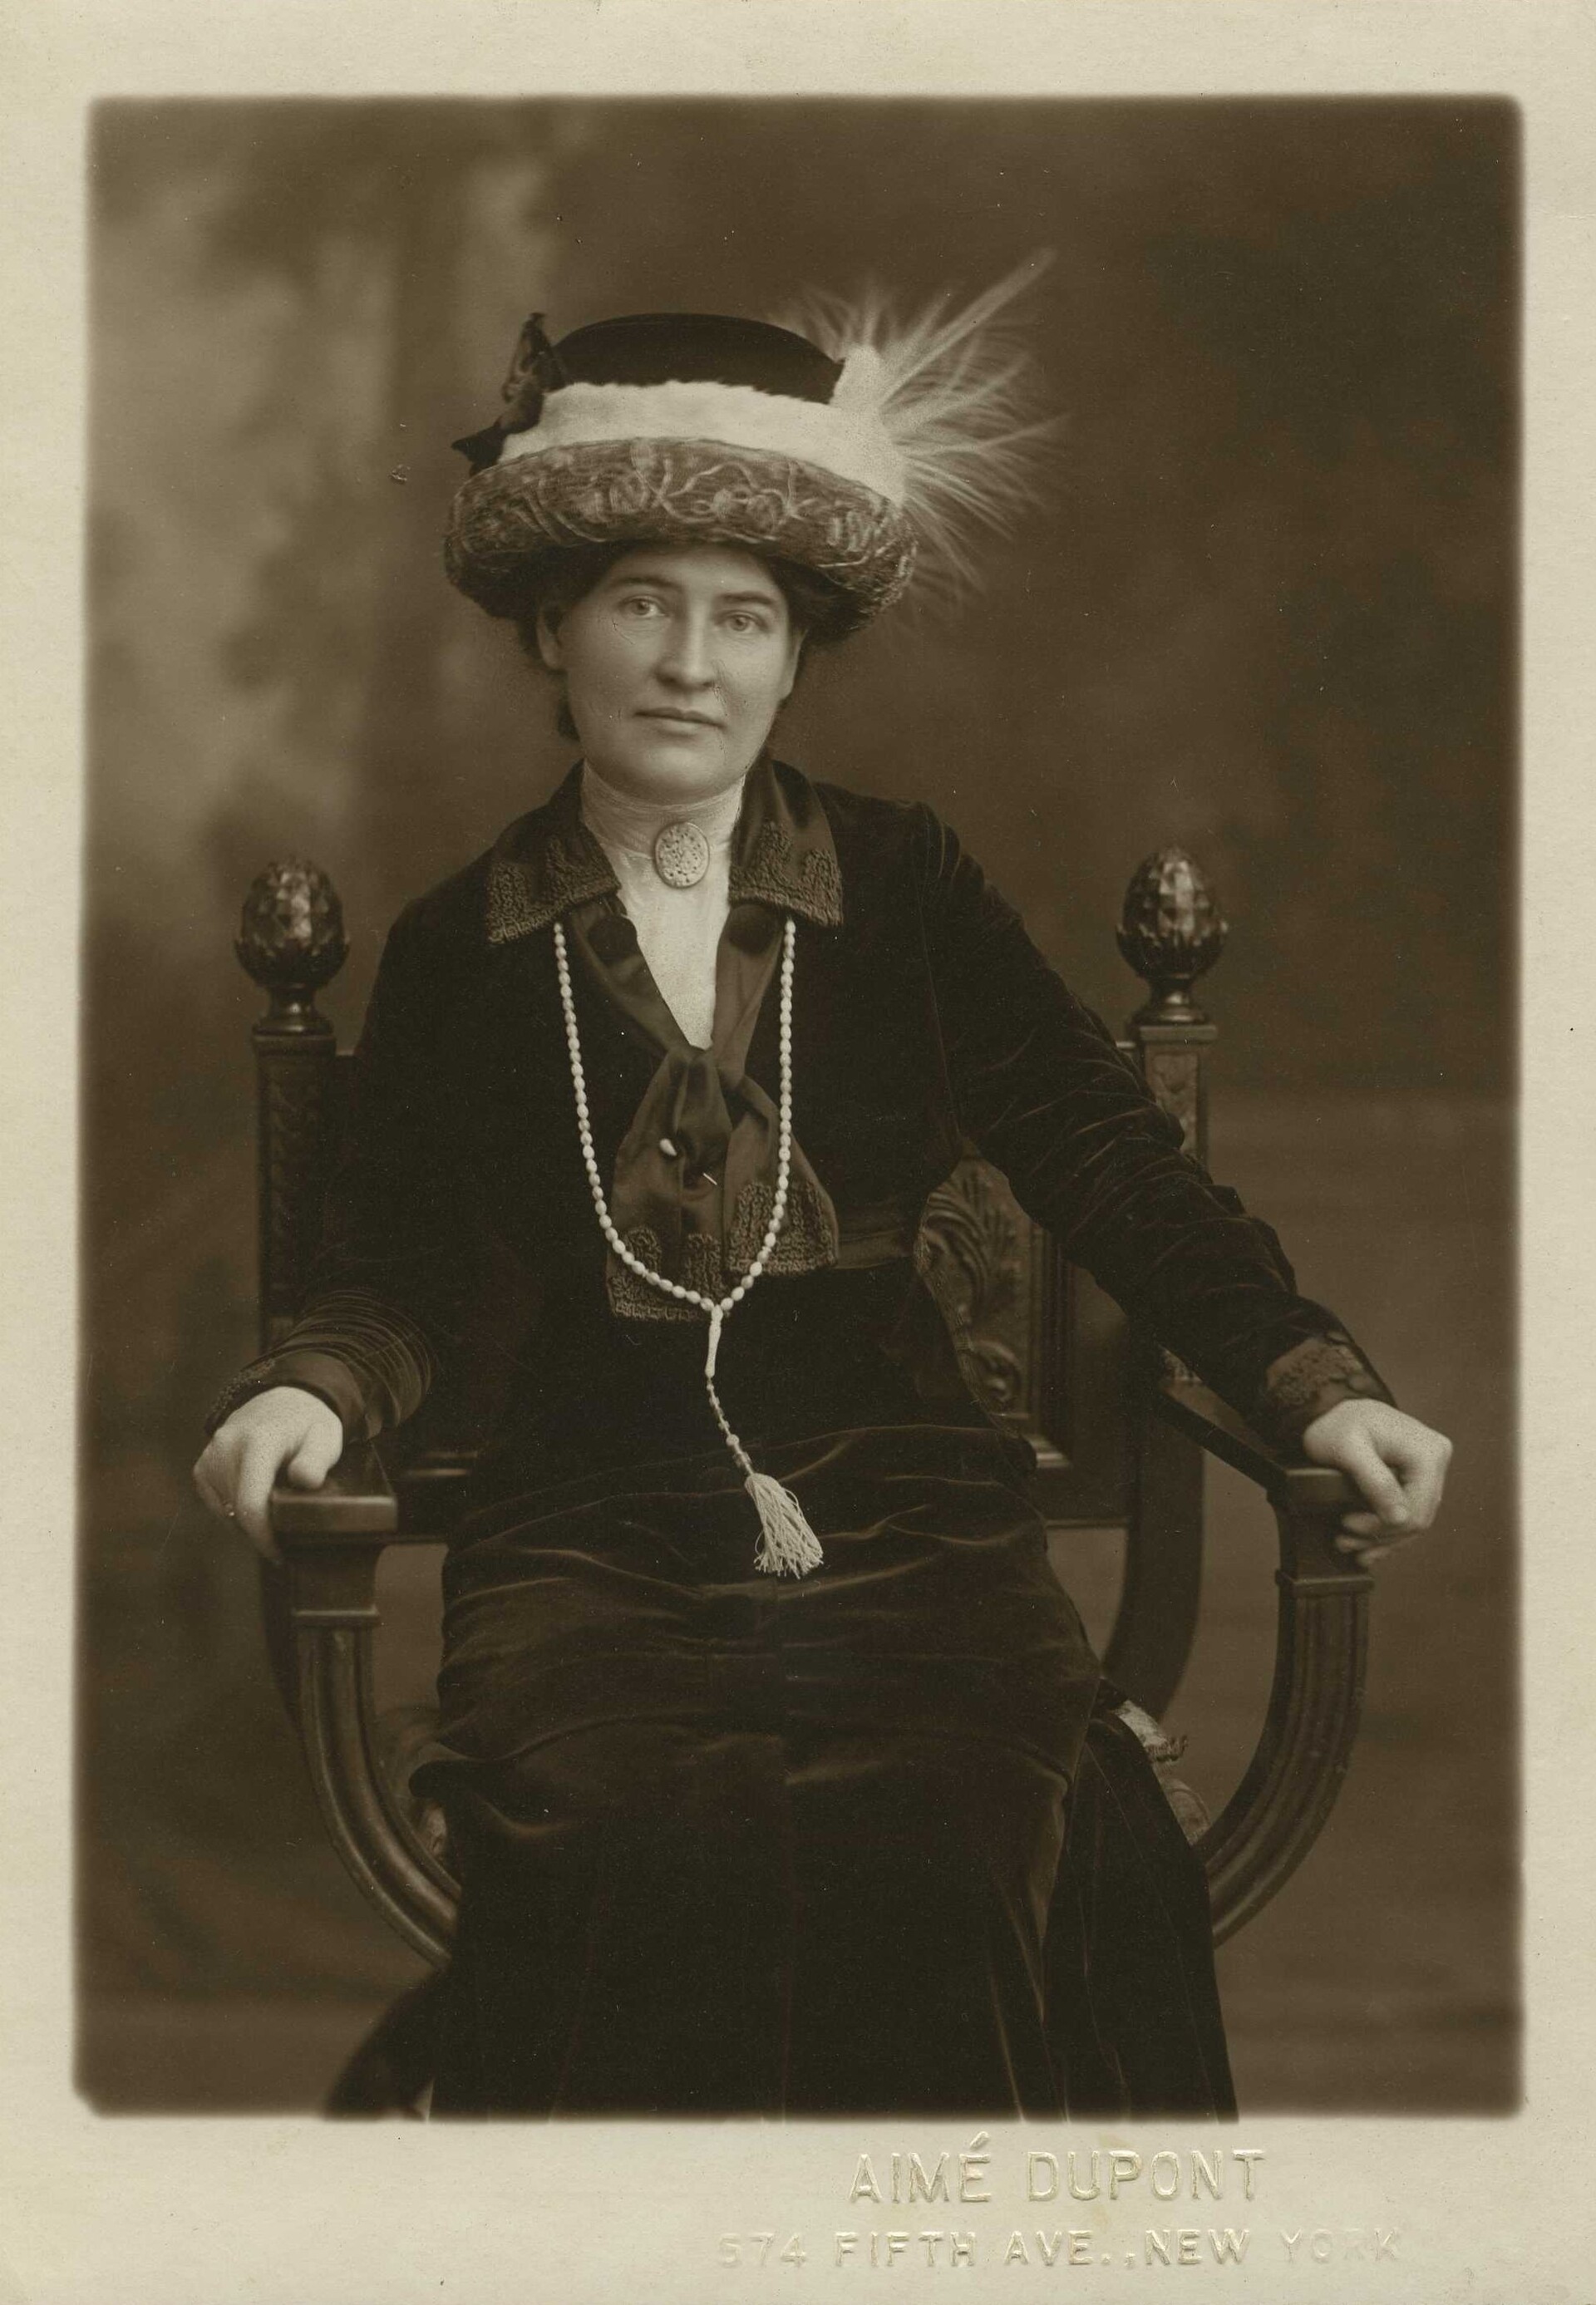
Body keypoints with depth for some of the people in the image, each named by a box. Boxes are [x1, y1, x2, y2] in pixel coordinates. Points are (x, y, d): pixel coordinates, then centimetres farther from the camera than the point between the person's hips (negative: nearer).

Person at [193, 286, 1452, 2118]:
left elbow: (1105, 1158, 4)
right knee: (647, 1877, -30)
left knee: (1007, 1865, -28)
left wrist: (1309, 1382, -9)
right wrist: (311, 1394, -11)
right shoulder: (459, 951, 11)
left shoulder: (906, 894, 10)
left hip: (903, 1518, 0)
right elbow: (399, 1274, 12)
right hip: (591, 1541, 0)